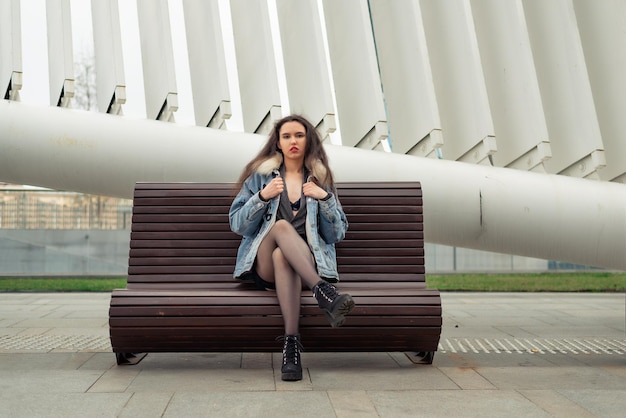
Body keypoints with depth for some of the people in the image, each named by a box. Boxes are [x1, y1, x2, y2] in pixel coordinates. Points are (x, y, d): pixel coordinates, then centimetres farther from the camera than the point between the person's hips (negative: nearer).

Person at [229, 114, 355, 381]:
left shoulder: (321, 179, 16)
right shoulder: (260, 175, 14)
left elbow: (337, 234, 10)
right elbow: (237, 224, 6)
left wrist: (326, 199, -6)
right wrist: (263, 197, -9)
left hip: (308, 262, 0)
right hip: (264, 266, 0)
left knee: (283, 256, -37)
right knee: (282, 226, -35)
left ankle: (291, 341, -48)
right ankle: (324, 293, -51)